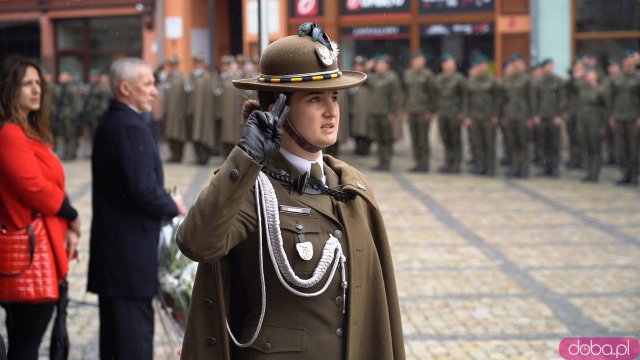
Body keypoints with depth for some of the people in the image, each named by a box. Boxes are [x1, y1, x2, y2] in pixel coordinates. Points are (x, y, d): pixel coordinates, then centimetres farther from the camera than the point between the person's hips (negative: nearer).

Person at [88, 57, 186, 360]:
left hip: (110, 244, 10)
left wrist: (165, 203, 9)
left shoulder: (108, 123, 13)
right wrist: (174, 207, -6)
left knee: (114, 331, 15)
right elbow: (144, 190, -24)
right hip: (130, 250, -10)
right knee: (135, 333, -5)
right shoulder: (132, 128, -18)